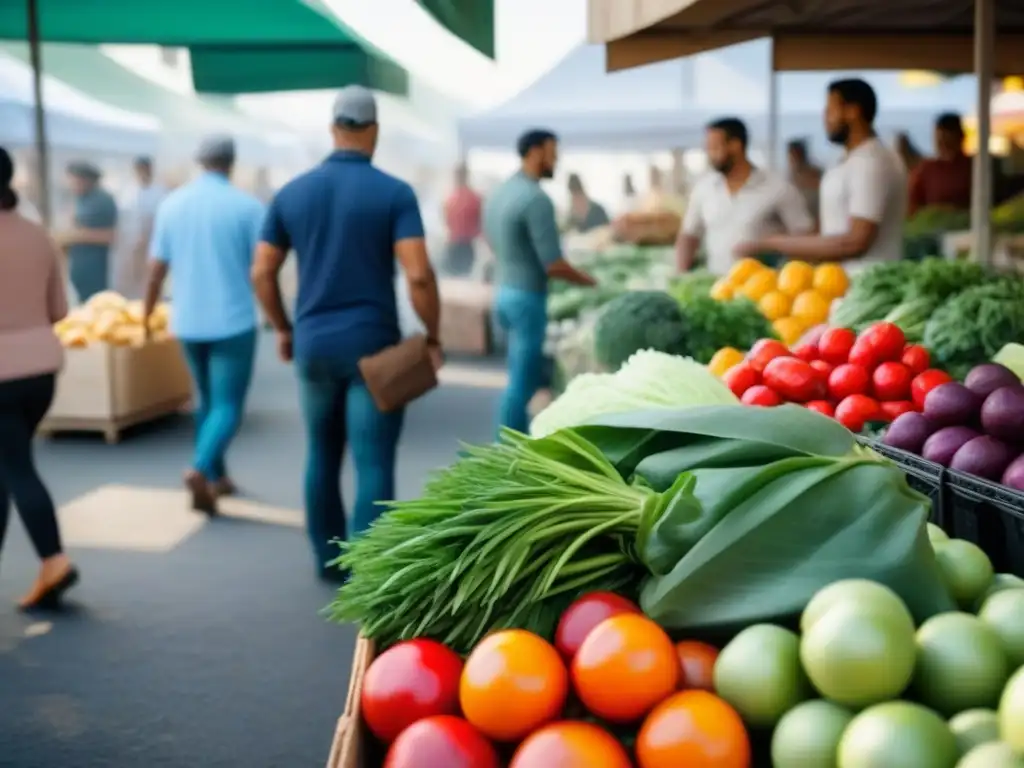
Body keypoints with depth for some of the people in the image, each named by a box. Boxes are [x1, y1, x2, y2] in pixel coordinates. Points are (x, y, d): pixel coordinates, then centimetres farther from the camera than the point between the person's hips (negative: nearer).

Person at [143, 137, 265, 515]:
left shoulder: (171, 204, 2)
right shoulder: (247, 206, -9)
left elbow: (156, 270, 6)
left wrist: (147, 314, 18)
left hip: (188, 322, 5)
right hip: (233, 321, -4)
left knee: (207, 400, 20)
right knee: (228, 404, -1)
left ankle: (216, 477, 26)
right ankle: (201, 468, -23)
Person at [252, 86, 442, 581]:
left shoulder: (292, 193, 4)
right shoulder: (394, 193, -8)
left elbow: (261, 274, 6)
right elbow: (418, 275, -16)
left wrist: (283, 330, 19)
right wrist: (433, 337, -3)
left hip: (313, 342, 4)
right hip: (373, 343, -4)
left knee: (322, 456, 18)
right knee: (373, 464, 0)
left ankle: (328, 559, 28)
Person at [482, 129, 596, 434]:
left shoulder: (498, 193, 9)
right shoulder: (536, 198, -19)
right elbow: (553, 265, -20)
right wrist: (591, 281, -6)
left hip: (504, 292, 9)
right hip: (527, 298, -9)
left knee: (528, 377, 19)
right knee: (523, 383, -1)